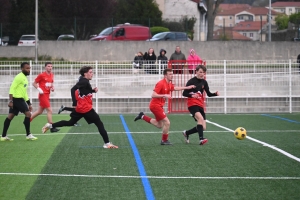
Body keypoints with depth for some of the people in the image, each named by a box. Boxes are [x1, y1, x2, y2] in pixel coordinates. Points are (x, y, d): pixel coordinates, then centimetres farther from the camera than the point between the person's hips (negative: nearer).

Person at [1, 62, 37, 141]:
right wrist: (10, 100, -26)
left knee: (10, 116, 7)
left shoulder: (25, 78, 19)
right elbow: (12, 88, -19)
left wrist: (29, 103, 25)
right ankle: (28, 135, -6)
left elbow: (25, 92, 26)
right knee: (28, 114, -10)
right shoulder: (19, 77, -12)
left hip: (20, 99, 10)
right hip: (17, 99, -10)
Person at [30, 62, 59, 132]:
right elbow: (34, 83, -4)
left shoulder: (52, 75, 10)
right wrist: (39, 89, -19)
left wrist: (52, 87, 3)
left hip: (47, 95, 8)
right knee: (49, 110, -11)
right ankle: (52, 127, -8)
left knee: (40, 111, 15)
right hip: (43, 95, -8)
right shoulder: (41, 75, -10)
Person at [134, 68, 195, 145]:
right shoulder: (161, 83, -20)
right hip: (155, 105, -10)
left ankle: (142, 116, 26)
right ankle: (164, 140, 6)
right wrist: (164, 95, -31)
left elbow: (175, 88, 23)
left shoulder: (169, 84, 6)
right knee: (167, 122, -9)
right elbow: (153, 95, -24)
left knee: (159, 125, 19)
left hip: (159, 105, 10)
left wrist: (187, 87, 15)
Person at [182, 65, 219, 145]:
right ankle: (201, 139, -38)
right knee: (200, 118, -34)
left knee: (203, 127, 2)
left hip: (200, 105, 6)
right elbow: (184, 93, -7)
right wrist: (192, 95, -26)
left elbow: (209, 94, 12)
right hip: (192, 104, -6)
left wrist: (216, 94, -8)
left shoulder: (204, 82, 8)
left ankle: (186, 133, 26)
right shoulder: (191, 81, -8)